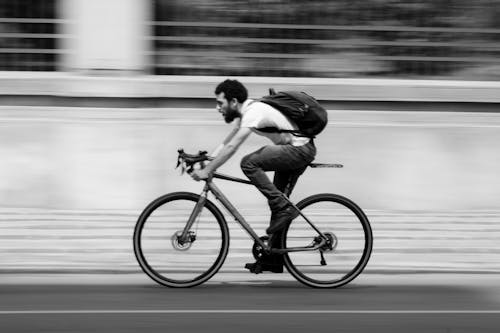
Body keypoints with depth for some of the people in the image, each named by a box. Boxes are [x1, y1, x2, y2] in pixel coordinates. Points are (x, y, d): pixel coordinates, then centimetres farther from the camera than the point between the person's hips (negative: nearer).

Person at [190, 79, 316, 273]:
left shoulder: (254, 112, -22)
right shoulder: (245, 111, 9)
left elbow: (231, 148, -28)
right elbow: (227, 143, 12)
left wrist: (207, 171, -27)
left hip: (300, 149, -10)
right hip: (295, 150, 10)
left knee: (249, 163, -21)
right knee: (277, 201, 10)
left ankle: (284, 208, -16)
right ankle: (273, 260, 15)